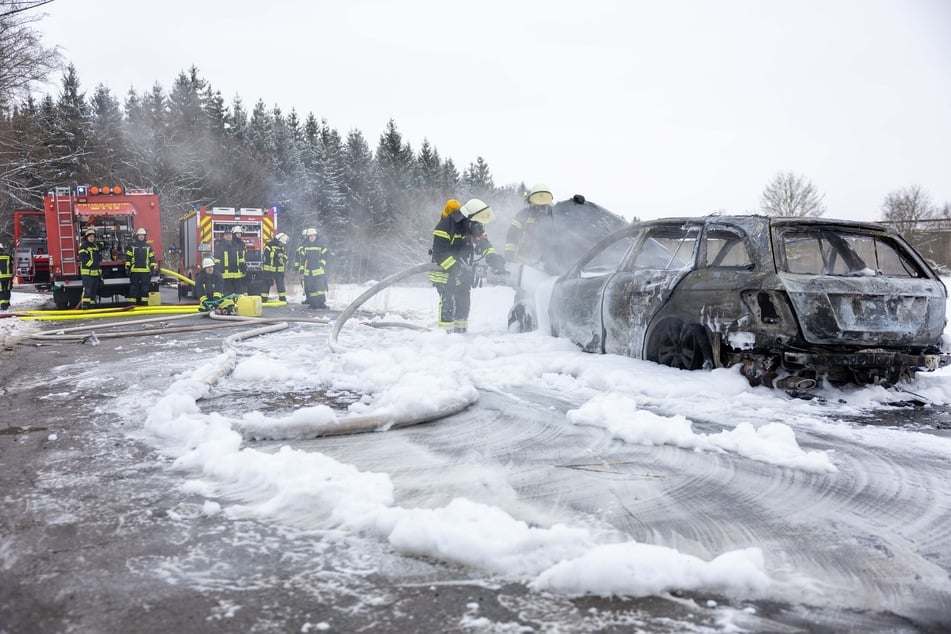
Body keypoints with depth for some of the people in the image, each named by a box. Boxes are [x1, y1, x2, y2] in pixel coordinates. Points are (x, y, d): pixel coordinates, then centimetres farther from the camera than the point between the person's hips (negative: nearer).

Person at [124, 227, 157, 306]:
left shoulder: (148, 246, 10)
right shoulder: (131, 246, 7)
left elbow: (152, 258, 10)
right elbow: (128, 258, 6)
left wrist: (153, 268, 3)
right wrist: (127, 268, 0)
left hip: (146, 271, 1)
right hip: (134, 270, -1)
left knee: (145, 287, 2)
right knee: (134, 287, 0)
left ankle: (144, 302, 8)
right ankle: (132, 302, 3)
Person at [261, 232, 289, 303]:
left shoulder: (282, 247, 14)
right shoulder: (269, 245, -7)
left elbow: (285, 256, 22)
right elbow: (267, 253, -23)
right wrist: (277, 254, -27)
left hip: (279, 270, 5)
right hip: (269, 269, -5)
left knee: (280, 284, 4)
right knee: (267, 284, 1)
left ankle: (283, 299, 9)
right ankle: (263, 299, 8)